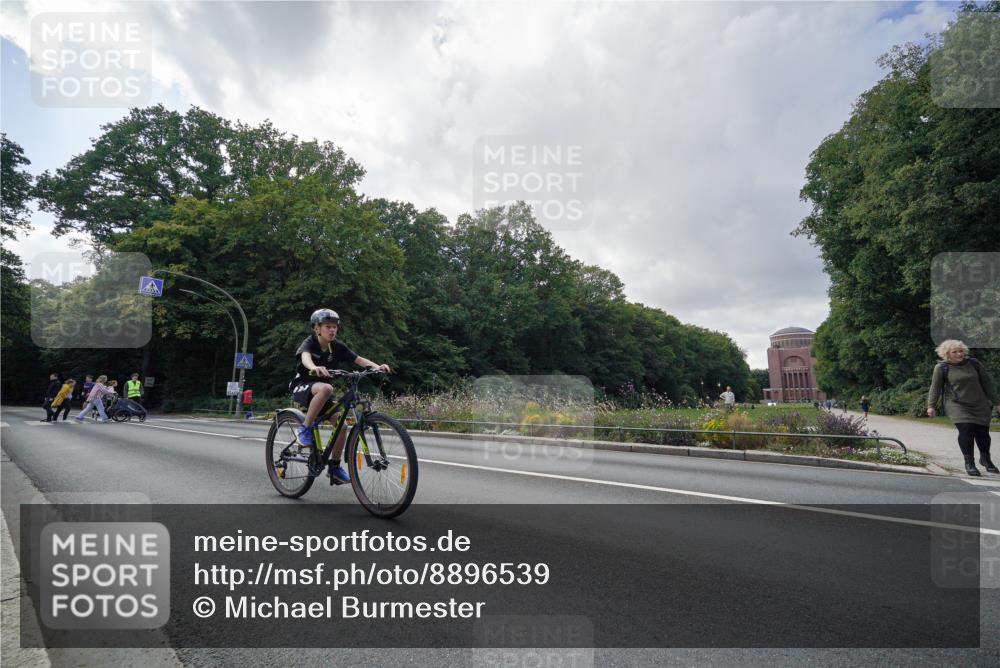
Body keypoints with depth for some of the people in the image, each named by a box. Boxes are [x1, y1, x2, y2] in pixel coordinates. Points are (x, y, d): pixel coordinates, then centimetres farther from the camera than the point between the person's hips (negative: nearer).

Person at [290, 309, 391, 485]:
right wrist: (314, 368, -63)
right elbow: (305, 357, -40)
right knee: (326, 388, -39)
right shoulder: (309, 343, -17)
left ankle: (335, 466, 7)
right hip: (302, 387, -5)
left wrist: (377, 366, -31)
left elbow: (358, 359, -12)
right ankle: (305, 428, -24)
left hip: (321, 389, 5)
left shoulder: (337, 346, -4)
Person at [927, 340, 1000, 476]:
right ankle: (969, 463, -3)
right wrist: (931, 405, -4)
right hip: (957, 405, -3)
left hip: (980, 405, 3)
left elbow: (987, 383, 11)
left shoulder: (974, 363, 4)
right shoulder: (941, 367, -5)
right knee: (966, 430, -17)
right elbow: (935, 387, -1)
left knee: (982, 432, 7)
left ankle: (985, 459, 34)